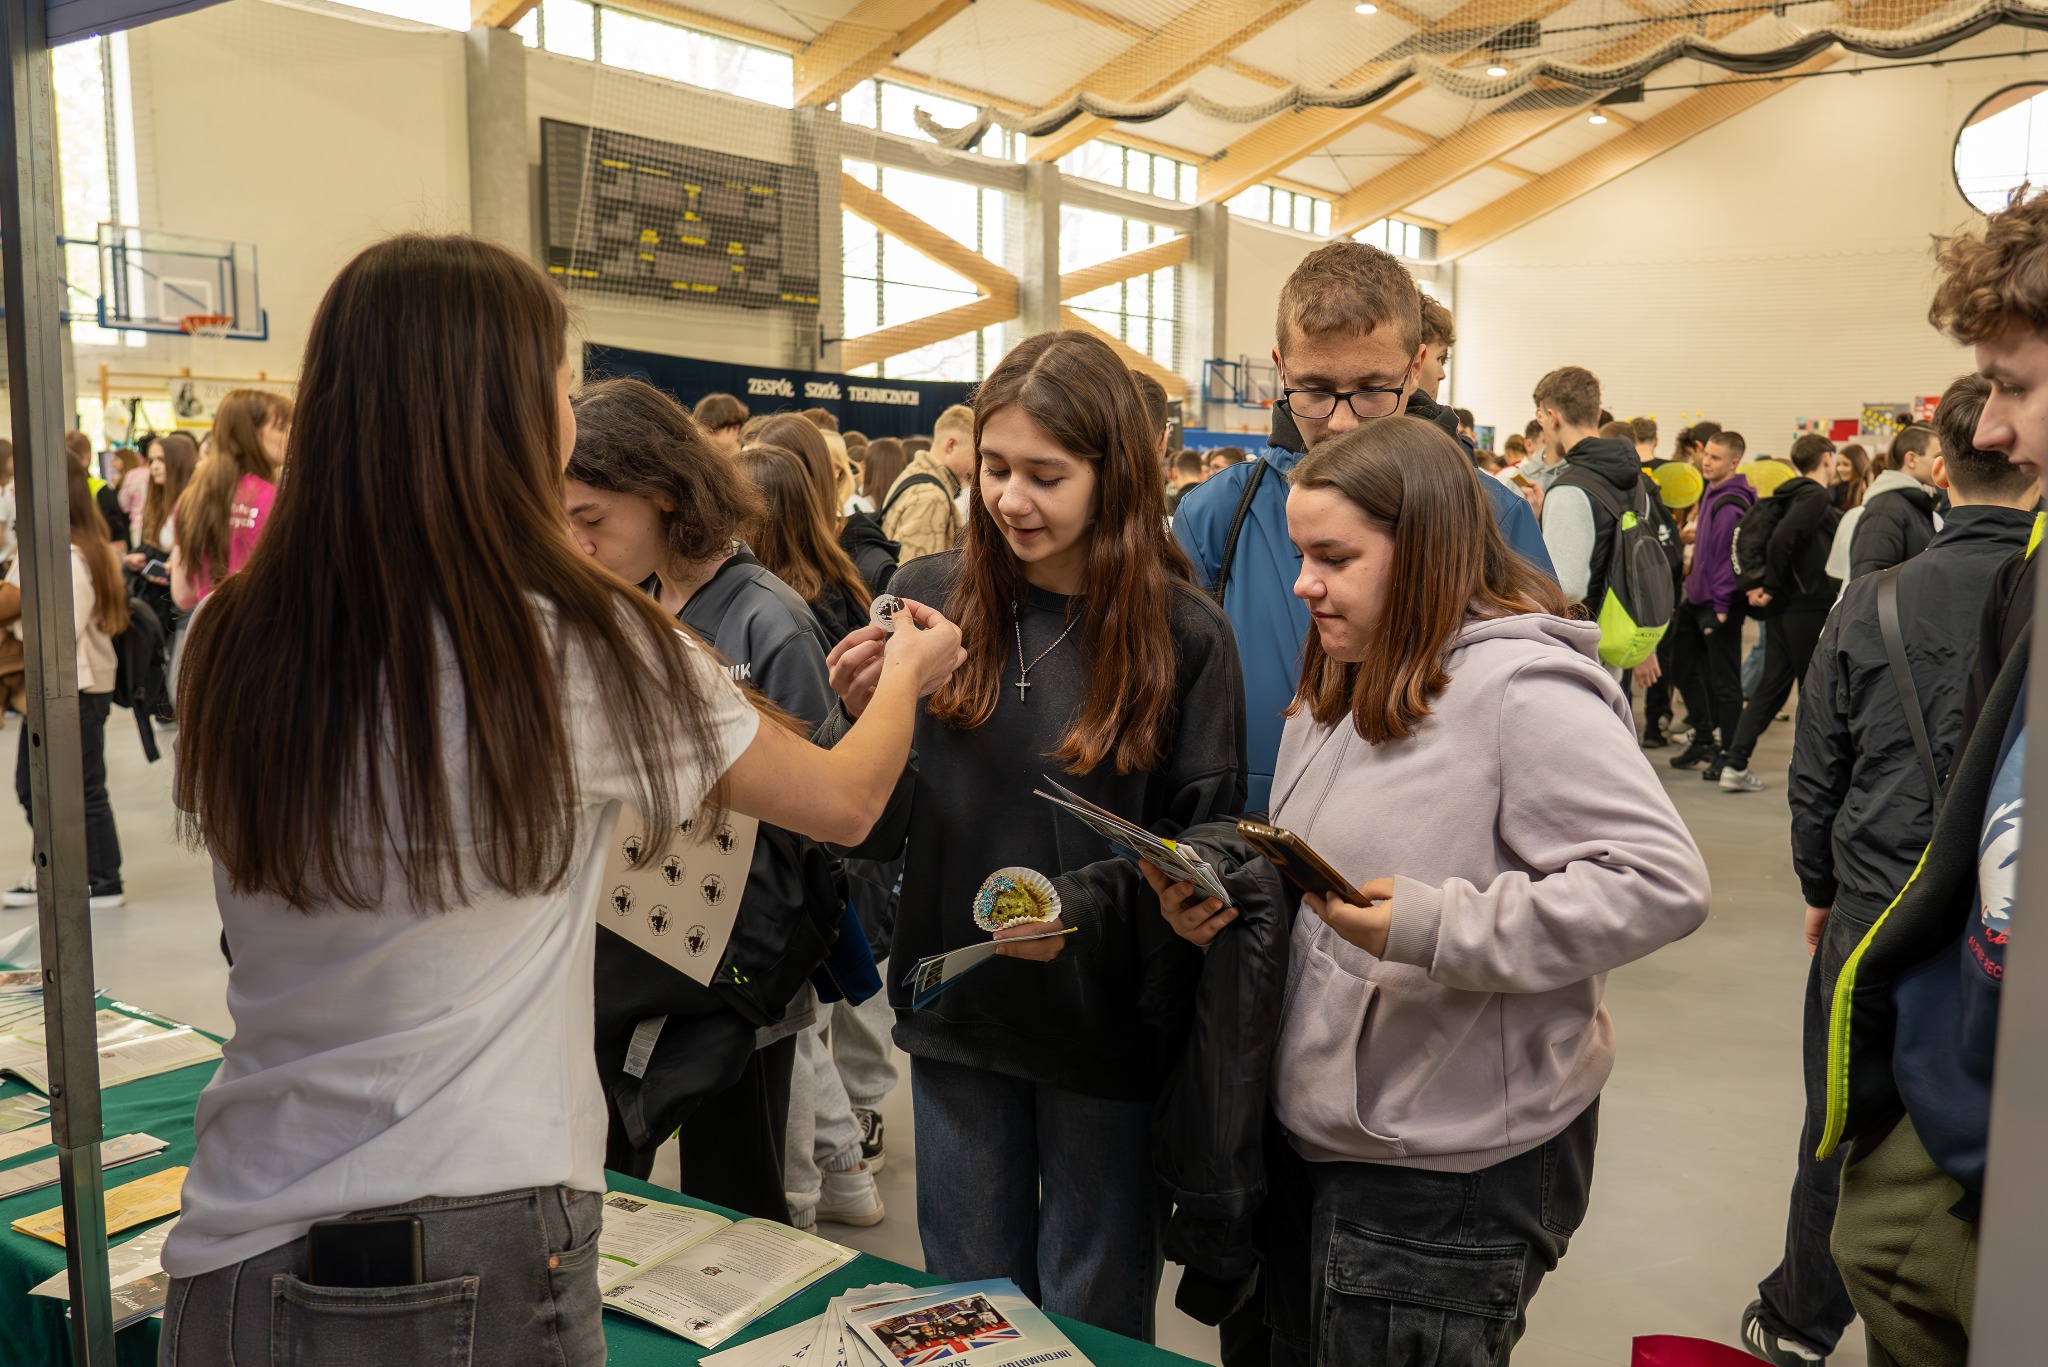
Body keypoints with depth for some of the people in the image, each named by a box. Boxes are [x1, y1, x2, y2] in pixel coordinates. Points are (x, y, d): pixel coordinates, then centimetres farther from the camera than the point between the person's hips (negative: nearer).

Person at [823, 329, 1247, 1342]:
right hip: (956, 1015, 3)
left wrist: (1084, 906, -24)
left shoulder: (1182, 634, -11)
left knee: (1095, 1318, 17)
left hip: (1107, 1029, -3)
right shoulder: (930, 597, -3)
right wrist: (862, 717, -14)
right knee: (966, 1304, 22)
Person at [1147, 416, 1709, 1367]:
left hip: (1455, 1173, -9)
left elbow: (1664, 883, -25)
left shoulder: (1523, 689, -18)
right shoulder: (1338, 696, 12)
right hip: (1319, 1138, 9)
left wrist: (1439, 929, -30)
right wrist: (1226, 895, -2)